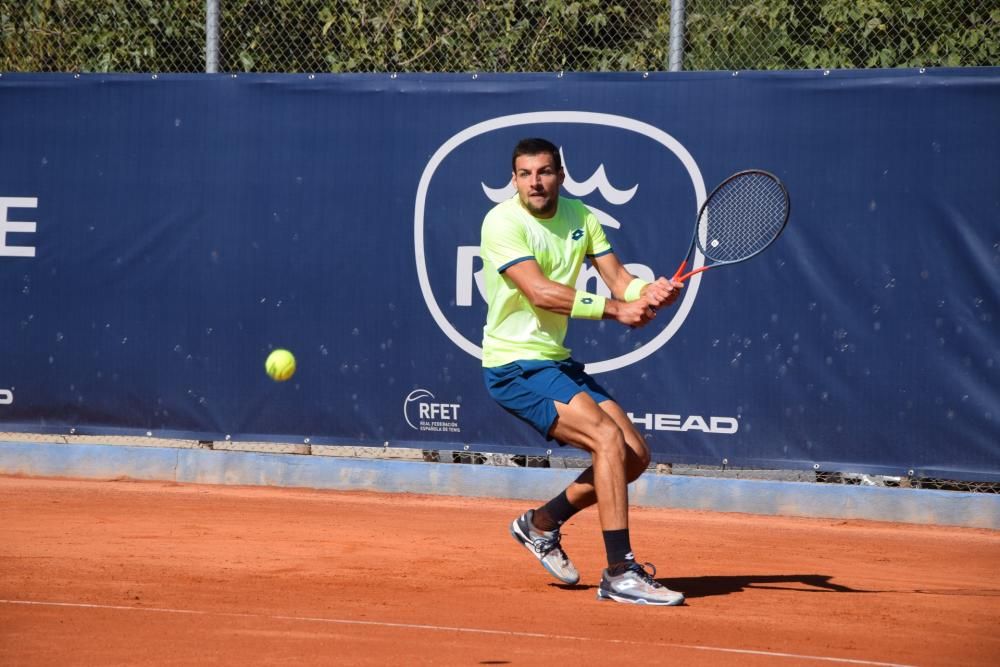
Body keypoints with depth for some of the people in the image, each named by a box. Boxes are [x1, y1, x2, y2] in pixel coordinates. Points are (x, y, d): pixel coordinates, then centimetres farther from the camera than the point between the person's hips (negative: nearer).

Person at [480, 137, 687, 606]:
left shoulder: (580, 217, 7)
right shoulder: (503, 222, -14)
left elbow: (617, 278, 0)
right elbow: (540, 291, -26)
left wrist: (650, 291, -23)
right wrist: (615, 309, -32)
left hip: (557, 361, 8)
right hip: (515, 364, -8)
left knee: (635, 456, 4)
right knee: (608, 438, -24)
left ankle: (541, 523, 23)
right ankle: (620, 573, -22)